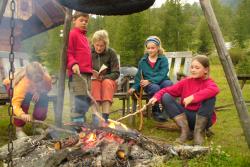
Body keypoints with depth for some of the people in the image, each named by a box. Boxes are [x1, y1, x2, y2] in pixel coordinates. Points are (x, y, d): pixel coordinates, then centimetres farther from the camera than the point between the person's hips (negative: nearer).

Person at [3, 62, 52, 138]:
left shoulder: (47, 78, -34)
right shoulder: (23, 83, -45)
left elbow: (48, 88, -11)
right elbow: (15, 103, -51)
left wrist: (38, 92, -32)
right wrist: (22, 115, -70)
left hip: (31, 89, 4)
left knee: (44, 98, -20)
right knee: (24, 99, -32)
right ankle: (18, 129, -16)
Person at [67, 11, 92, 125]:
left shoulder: (84, 36, 24)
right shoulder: (72, 34, -1)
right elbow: (68, 53, -10)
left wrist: (90, 70, 20)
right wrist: (73, 64, -25)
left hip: (87, 73, 9)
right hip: (77, 73, -9)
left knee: (87, 99, 11)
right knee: (79, 99, -10)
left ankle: (82, 122, 22)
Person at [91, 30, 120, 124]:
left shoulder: (111, 53, -2)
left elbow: (116, 73, -5)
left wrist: (103, 77, -20)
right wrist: (91, 74, -18)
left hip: (108, 80, 0)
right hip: (92, 81, 0)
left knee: (107, 82, -34)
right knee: (95, 84, -34)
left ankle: (105, 116, -43)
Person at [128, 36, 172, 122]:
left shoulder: (163, 59, 3)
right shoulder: (143, 61, 11)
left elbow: (162, 75, -9)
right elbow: (139, 75, 12)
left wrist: (150, 81, -22)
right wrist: (134, 87, -3)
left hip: (161, 81, 0)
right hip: (149, 85, 0)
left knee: (168, 84, -35)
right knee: (155, 88, -35)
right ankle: (156, 111, -11)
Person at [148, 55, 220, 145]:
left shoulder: (208, 82, -9)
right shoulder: (185, 81, 2)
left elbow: (214, 89, -34)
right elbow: (168, 90, -3)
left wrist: (193, 97, -42)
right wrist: (156, 97, -23)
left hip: (203, 118, -3)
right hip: (185, 117, 3)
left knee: (210, 97, -29)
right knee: (166, 97, -14)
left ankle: (199, 132, -19)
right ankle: (185, 130, -18)